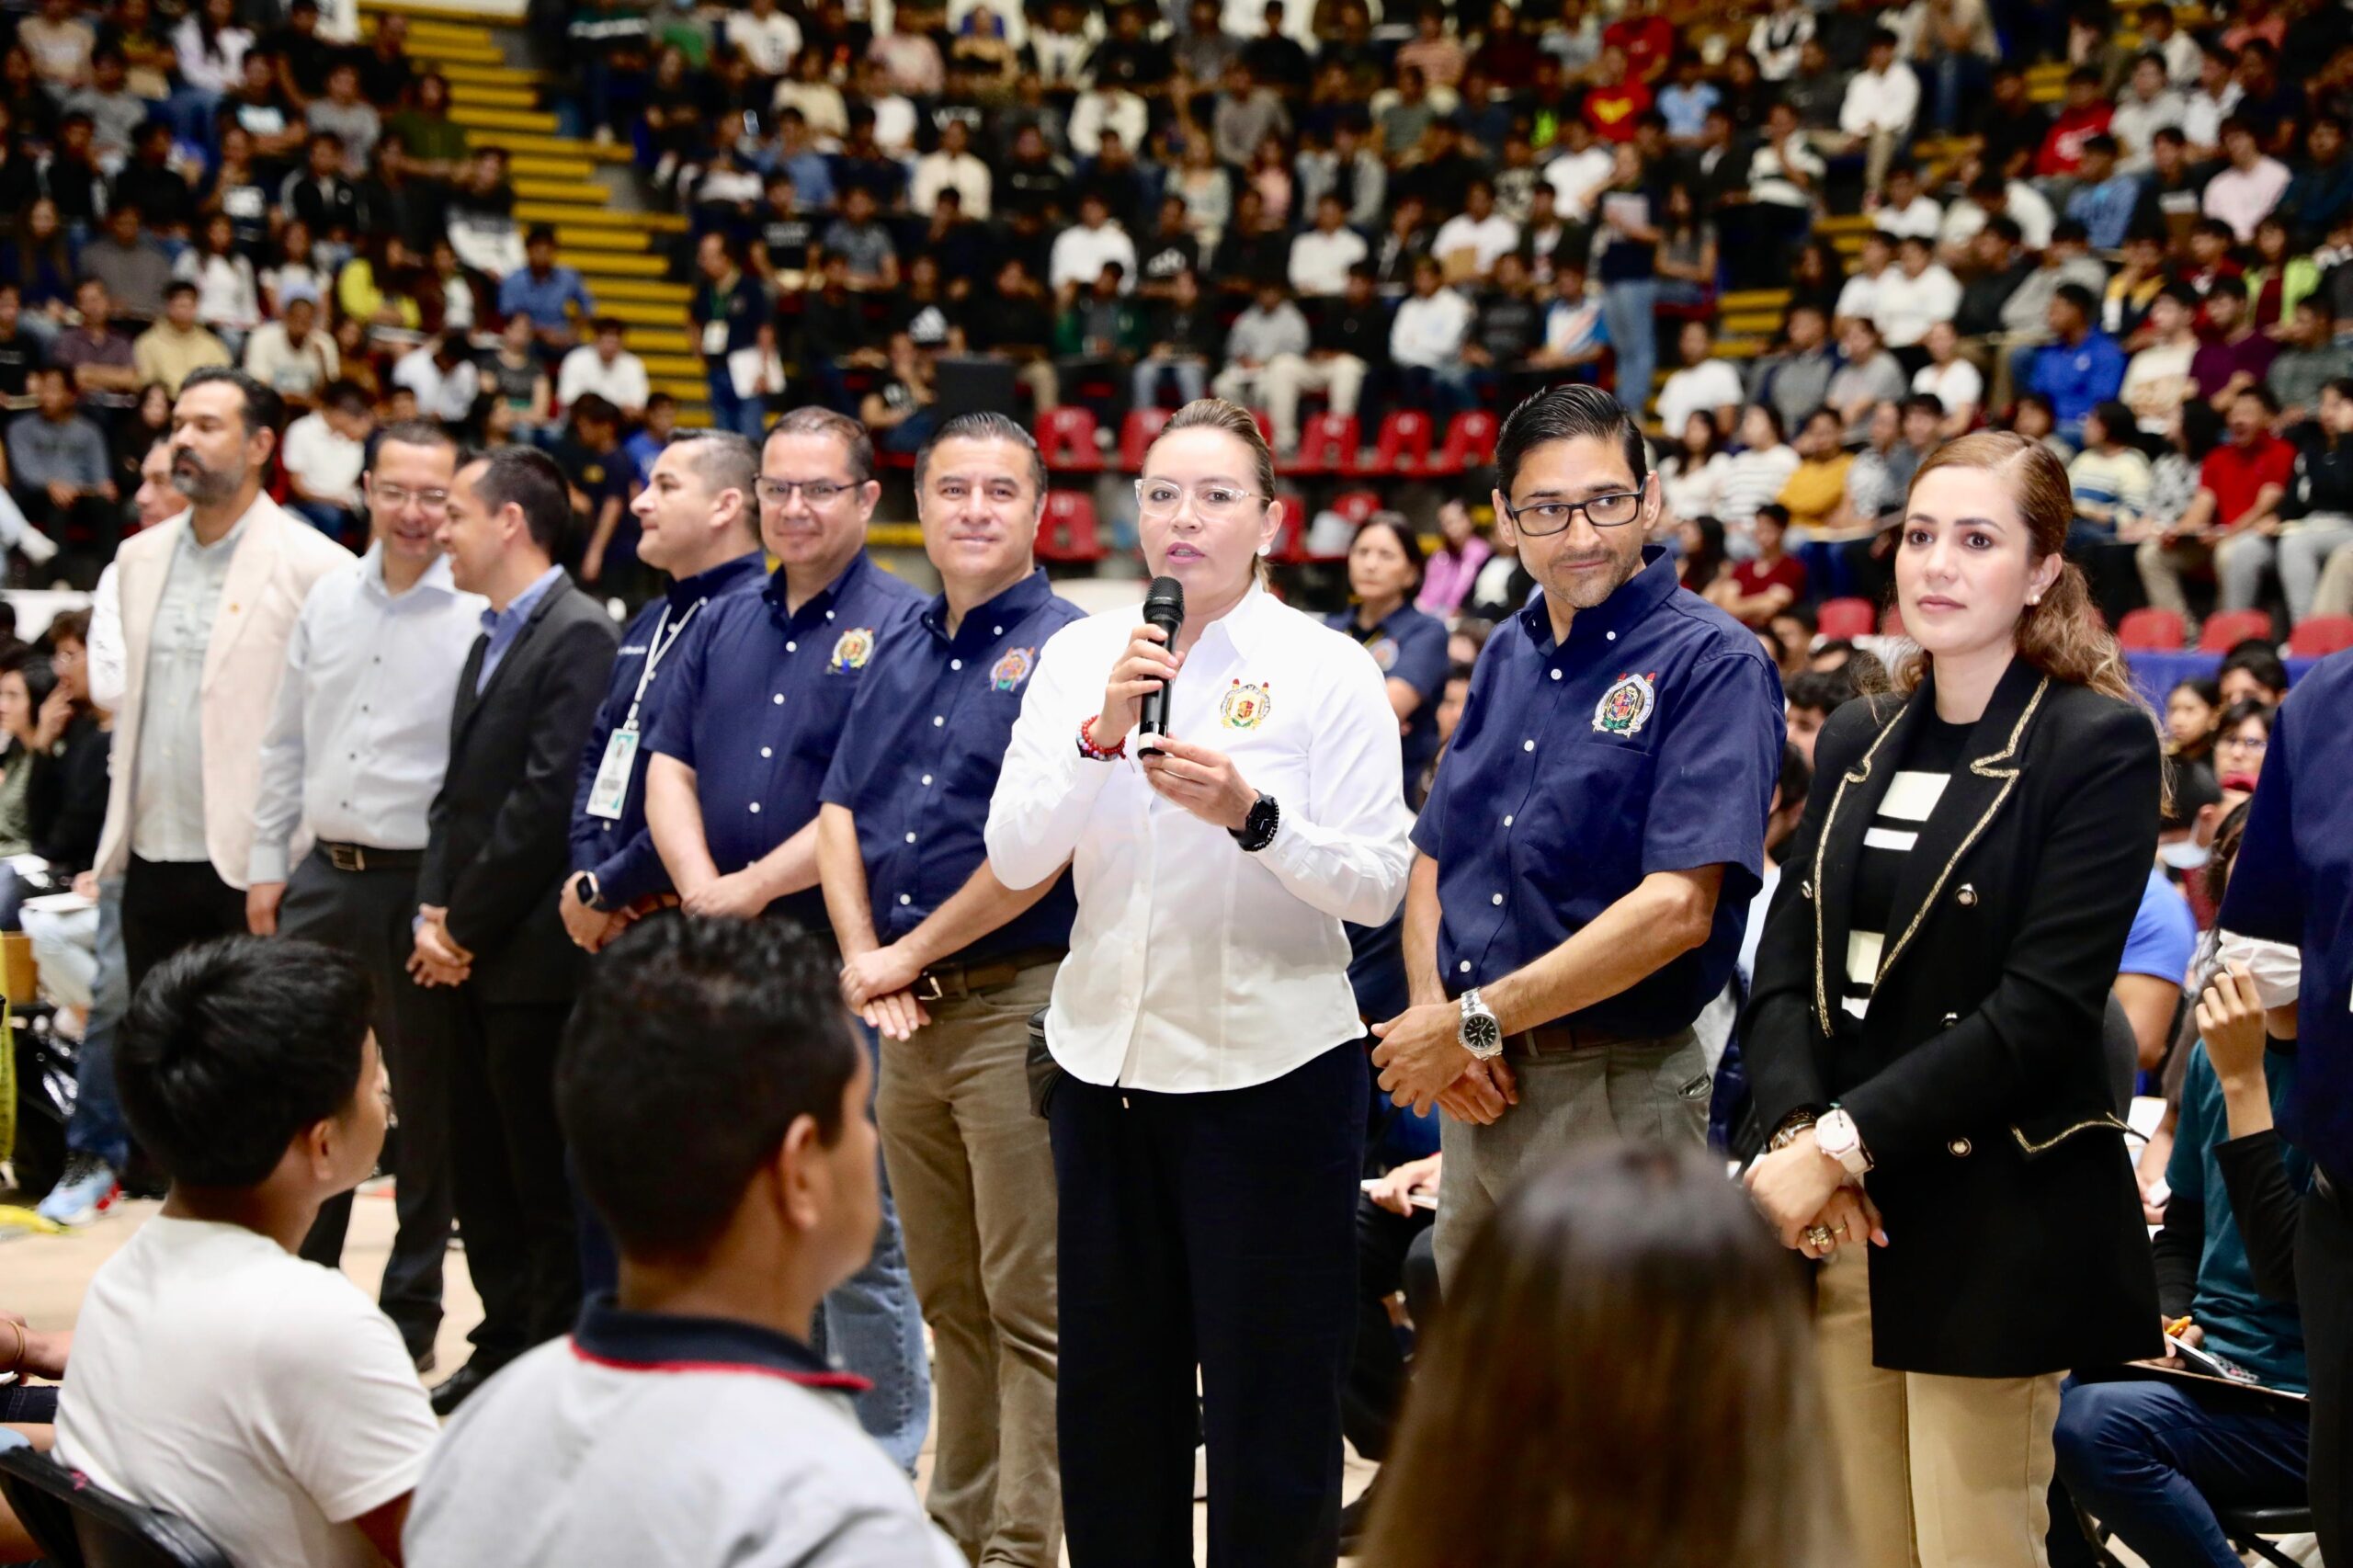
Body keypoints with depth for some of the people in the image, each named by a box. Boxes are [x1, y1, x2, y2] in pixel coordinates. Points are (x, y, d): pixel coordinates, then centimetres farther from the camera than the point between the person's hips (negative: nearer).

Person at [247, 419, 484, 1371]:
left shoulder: (479, 617, -10)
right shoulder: (330, 597, 8)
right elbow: (286, 741, 15)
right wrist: (266, 863, 11)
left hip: (420, 888, -5)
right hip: (323, 874, 6)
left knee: (428, 1106, 6)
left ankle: (409, 1315, 17)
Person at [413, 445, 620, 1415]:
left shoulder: (578, 637, -13)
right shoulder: (493, 640, 17)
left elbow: (548, 800, -19)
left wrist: (465, 925, -15)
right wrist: (434, 913, 4)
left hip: (534, 959, -9)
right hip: (470, 959, 9)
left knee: (548, 1180, 0)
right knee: (481, 1172, 14)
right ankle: (504, 1344, 24)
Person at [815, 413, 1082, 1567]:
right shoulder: (900, 652, 15)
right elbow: (841, 812, 14)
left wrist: (910, 954, -9)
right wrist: (864, 961, -1)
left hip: (1021, 1003, -7)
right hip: (909, 1014, 7)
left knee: (1029, 1304, -3)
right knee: (946, 1296, 15)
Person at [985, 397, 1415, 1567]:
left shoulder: (1328, 671, -4)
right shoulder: (1079, 655, 5)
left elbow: (1378, 887, -9)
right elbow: (1014, 858, -3)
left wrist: (1252, 814, -25)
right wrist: (1101, 732, -17)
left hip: (1269, 1064, -4)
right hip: (1107, 1059, 4)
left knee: (1269, 1403, 2)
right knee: (1110, 1393, 12)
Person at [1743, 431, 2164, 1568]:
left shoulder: (2099, 747, -6)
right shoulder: (1858, 743, 14)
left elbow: (2043, 1011, -15)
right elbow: (1785, 968, 8)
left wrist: (1846, 1143, -18)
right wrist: (1797, 1126, -10)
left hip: (1993, 1228, -5)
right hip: (1834, 1220, 6)